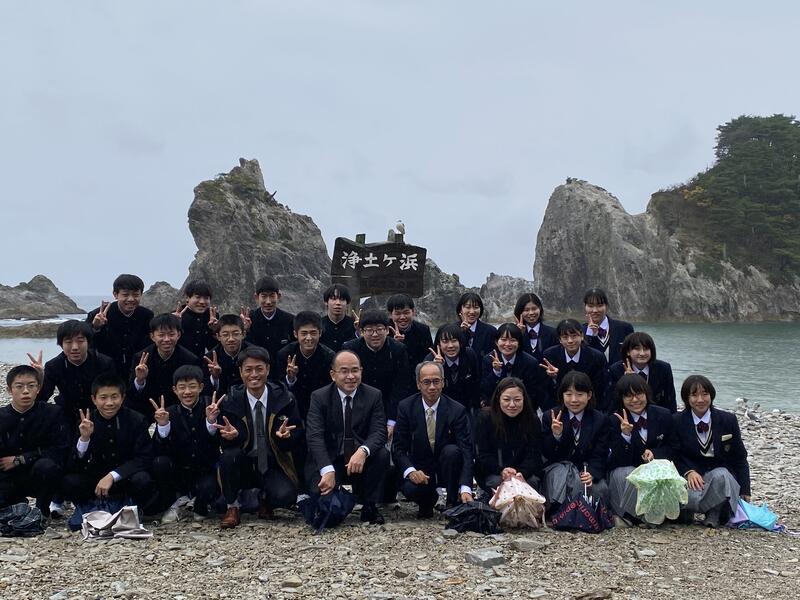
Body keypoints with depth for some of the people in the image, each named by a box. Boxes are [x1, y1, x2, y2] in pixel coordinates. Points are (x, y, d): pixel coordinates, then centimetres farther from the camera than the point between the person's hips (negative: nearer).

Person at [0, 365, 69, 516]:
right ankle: (19, 503, 15)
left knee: (46, 466, -34)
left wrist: (19, 459, -14)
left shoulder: (52, 413, -8)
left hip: (39, 479, -2)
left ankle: (42, 509, -7)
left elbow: (59, 451, -14)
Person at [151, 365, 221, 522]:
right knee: (159, 462, -26)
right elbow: (160, 451, -11)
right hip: (179, 473, 2)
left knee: (208, 488, -33)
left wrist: (211, 421, -30)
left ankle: (200, 509, 4)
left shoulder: (211, 406, -4)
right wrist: (162, 425, -26)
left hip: (206, 472, -2)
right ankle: (171, 506, -2)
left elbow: (218, 443, -13)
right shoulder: (170, 413, -2)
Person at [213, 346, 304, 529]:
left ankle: (265, 499, 10)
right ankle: (232, 507, -6)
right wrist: (232, 436, -28)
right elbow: (224, 444, -4)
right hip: (243, 466, 1)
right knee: (228, 456, -31)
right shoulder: (231, 401, -4)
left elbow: (297, 439, -3)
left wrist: (285, 436, -27)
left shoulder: (284, 398, -5)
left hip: (274, 466, 0)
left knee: (285, 496, -29)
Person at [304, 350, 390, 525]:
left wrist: (363, 451, -35)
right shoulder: (319, 397, -6)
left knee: (382, 454, -28)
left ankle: (369, 506, -7)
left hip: (361, 459, 2)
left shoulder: (373, 396, -2)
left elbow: (379, 432, -11)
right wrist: (327, 470, -33)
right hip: (329, 460, -1)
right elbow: (314, 436, -17)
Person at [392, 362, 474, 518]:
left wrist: (465, 488, -32)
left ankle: (453, 504, -12)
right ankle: (429, 500, 6)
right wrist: (410, 471, -27)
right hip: (420, 471, 0)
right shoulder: (406, 407, -6)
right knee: (410, 488, -32)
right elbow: (398, 447, -6)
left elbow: (466, 450, -18)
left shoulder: (457, 410, -11)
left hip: (446, 469, 0)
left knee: (451, 451, -32)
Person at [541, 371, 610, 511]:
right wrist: (555, 435, -25)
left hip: (588, 469, 1)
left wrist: (591, 474, -28)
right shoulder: (550, 417, -1)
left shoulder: (600, 420, -1)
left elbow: (599, 456, -5)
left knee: (600, 489, -30)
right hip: (558, 467, -1)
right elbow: (546, 454, -4)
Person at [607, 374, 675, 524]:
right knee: (629, 475, -36)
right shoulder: (615, 421, -12)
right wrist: (625, 435, -35)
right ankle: (624, 514, -12)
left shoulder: (664, 415, -4)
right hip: (625, 470, -2)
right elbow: (618, 461, -17)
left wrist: (654, 453, -16)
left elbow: (670, 448, 7)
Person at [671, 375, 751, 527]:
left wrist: (745, 492, 1)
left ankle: (714, 517, -13)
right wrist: (689, 472, -20)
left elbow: (740, 458, 7)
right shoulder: (677, 421, 1)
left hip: (722, 474, 1)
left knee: (720, 476, -36)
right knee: (693, 496, -36)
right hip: (693, 478, -1)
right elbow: (676, 456, 1)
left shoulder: (728, 420, 3)